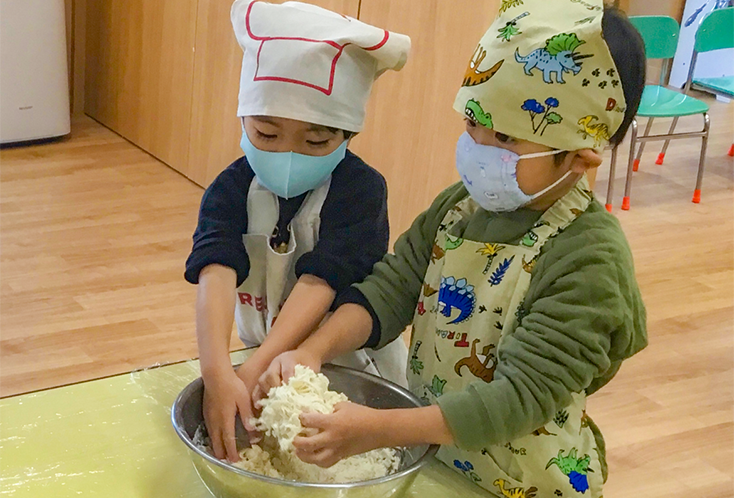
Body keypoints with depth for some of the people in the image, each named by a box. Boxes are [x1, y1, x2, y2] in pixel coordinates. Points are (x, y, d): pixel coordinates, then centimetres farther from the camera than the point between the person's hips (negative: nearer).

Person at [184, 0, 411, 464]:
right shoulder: (233, 189, -13)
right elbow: (216, 274, -30)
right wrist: (218, 373, -47)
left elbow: (320, 282, -30)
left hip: (352, 365, -2)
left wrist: (255, 370, -41)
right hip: (262, 353, 2)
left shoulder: (362, 189, -20)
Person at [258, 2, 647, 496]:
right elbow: (390, 289, -8)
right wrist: (314, 349, -26)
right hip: (426, 452, 5)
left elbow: (520, 395, -30)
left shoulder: (588, 260, -26)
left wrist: (378, 429, -37)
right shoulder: (461, 204, -7)